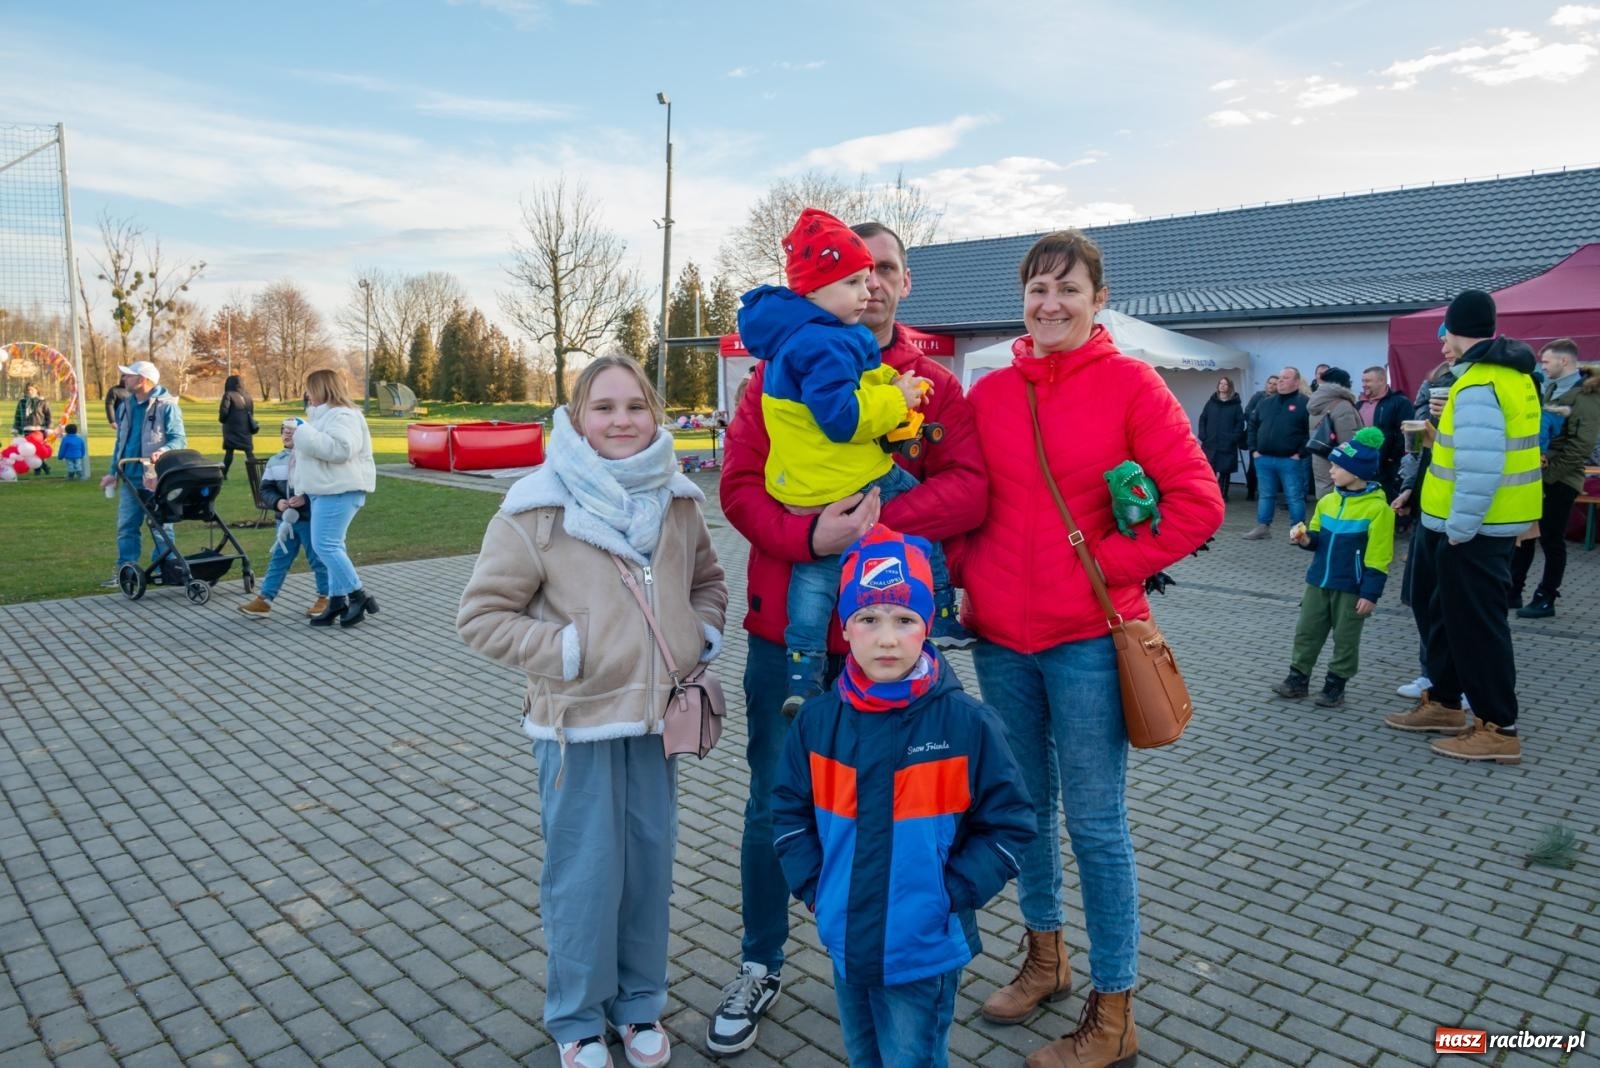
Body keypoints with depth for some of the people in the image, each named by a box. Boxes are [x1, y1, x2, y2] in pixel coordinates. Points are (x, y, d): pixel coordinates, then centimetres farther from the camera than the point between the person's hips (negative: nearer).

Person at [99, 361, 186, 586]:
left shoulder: (166, 405, -7)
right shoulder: (126, 406, 14)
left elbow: (179, 439, -12)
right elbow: (120, 441, 22)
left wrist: (163, 451, -32)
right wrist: (113, 472, 18)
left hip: (157, 478, -7)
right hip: (131, 477, 7)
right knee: (126, 526, 7)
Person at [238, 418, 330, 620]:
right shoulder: (275, 461, 7)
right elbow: (266, 489, 8)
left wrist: (306, 499, -24)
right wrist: (277, 502, -11)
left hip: (310, 519, -5)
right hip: (286, 519, 5)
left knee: (317, 559, 5)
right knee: (278, 559, 10)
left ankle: (325, 598, 18)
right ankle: (264, 599, 13)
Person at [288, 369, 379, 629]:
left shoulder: (343, 415, -13)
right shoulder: (325, 414, 22)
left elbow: (339, 449, -27)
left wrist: (303, 434, -22)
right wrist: (296, 442, 14)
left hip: (339, 491, -11)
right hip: (328, 490, 11)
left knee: (325, 545, -13)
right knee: (331, 546, 10)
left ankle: (359, 595, -7)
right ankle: (338, 601, 14)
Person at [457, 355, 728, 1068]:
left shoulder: (677, 500, 2)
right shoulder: (538, 507, -12)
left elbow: (708, 580, 18)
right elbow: (481, 614, -8)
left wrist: (702, 636, 2)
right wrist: (565, 651, -15)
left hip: (656, 715, 4)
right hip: (577, 721, -4)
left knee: (650, 865, 15)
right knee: (584, 874, 6)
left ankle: (639, 1002, 36)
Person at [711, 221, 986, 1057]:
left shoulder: (936, 386, 3)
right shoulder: (779, 374, 3)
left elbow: (967, 488, -9)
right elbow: (740, 484, -6)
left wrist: (882, 520, -25)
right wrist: (810, 536, -24)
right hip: (786, 628, 0)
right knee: (774, 806, 11)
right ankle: (759, 968, 32)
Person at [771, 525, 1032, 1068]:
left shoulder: (967, 723, -17)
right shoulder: (818, 721, -7)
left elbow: (1009, 825, -10)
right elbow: (790, 812, 5)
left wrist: (950, 895, -15)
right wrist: (813, 887, -4)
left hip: (925, 948, -3)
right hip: (846, 938, 4)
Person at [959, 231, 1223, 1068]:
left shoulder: (1130, 384, -5)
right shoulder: (989, 392, 7)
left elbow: (1197, 502, -7)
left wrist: (1114, 563, -10)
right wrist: (965, 573, 1)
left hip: (1087, 638, -4)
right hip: (1000, 636, 5)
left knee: (1094, 823, 4)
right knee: (1026, 804, 18)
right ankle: (1045, 958, 40)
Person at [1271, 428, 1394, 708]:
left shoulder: (1377, 508, -15)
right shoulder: (1327, 501, 4)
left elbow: (1378, 558, -15)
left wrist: (1370, 593, -17)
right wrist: (1305, 538, -7)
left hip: (1351, 588, -6)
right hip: (1318, 581, 6)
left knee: (1345, 638, 7)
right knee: (1306, 631, 10)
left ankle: (1335, 684, 18)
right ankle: (1298, 678, 20)